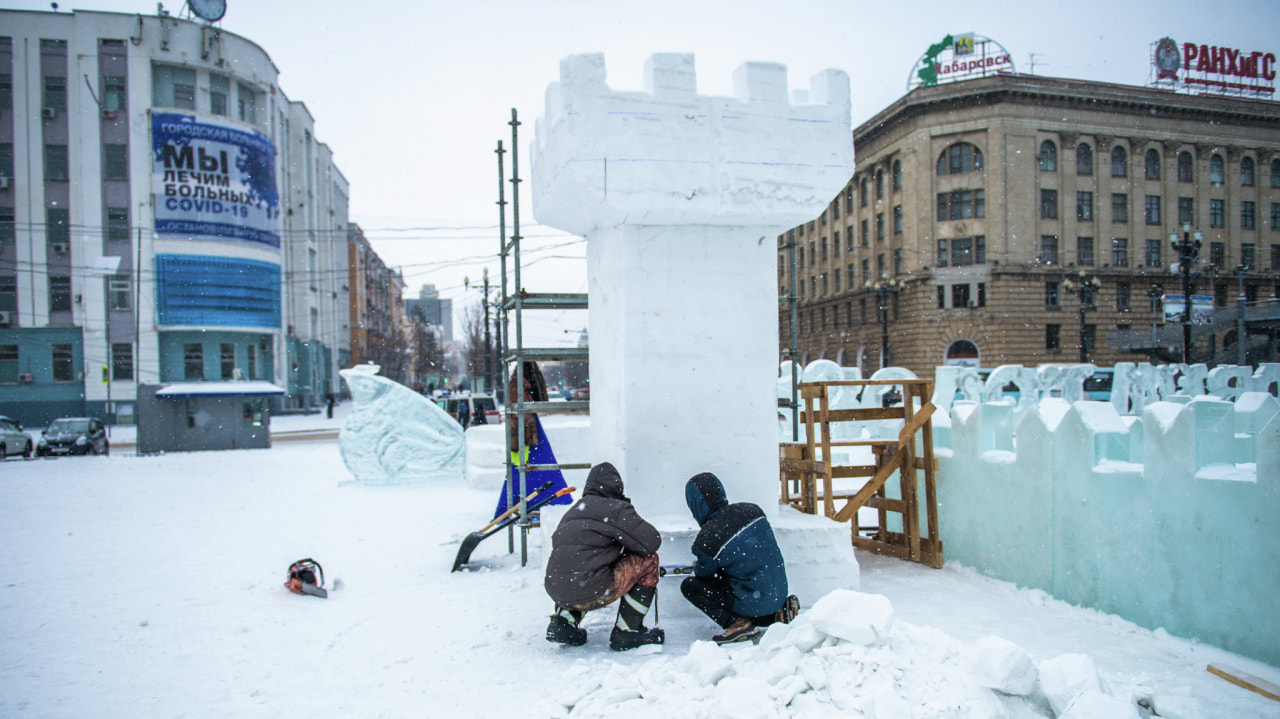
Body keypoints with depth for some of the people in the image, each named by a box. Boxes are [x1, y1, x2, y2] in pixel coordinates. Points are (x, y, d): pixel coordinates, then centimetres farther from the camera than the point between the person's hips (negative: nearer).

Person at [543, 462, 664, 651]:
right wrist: (628, 551, 17)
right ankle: (627, 632, 9)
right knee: (647, 560, 8)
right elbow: (651, 542, -3)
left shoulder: (573, 511, 20)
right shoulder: (616, 508, -1)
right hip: (589, 594, -7)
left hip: (557, 593, 7)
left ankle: (564, 620, 17)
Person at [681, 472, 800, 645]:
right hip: (779, 592, 7)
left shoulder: (706, 539, -20)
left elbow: (703, 573, 0)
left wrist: (698, 563, 22)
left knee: (689, 585, 3)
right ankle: (778, 611, 16)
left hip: (753, 603, -6)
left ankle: (738, 623, -3)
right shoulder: (752, 510, -4)